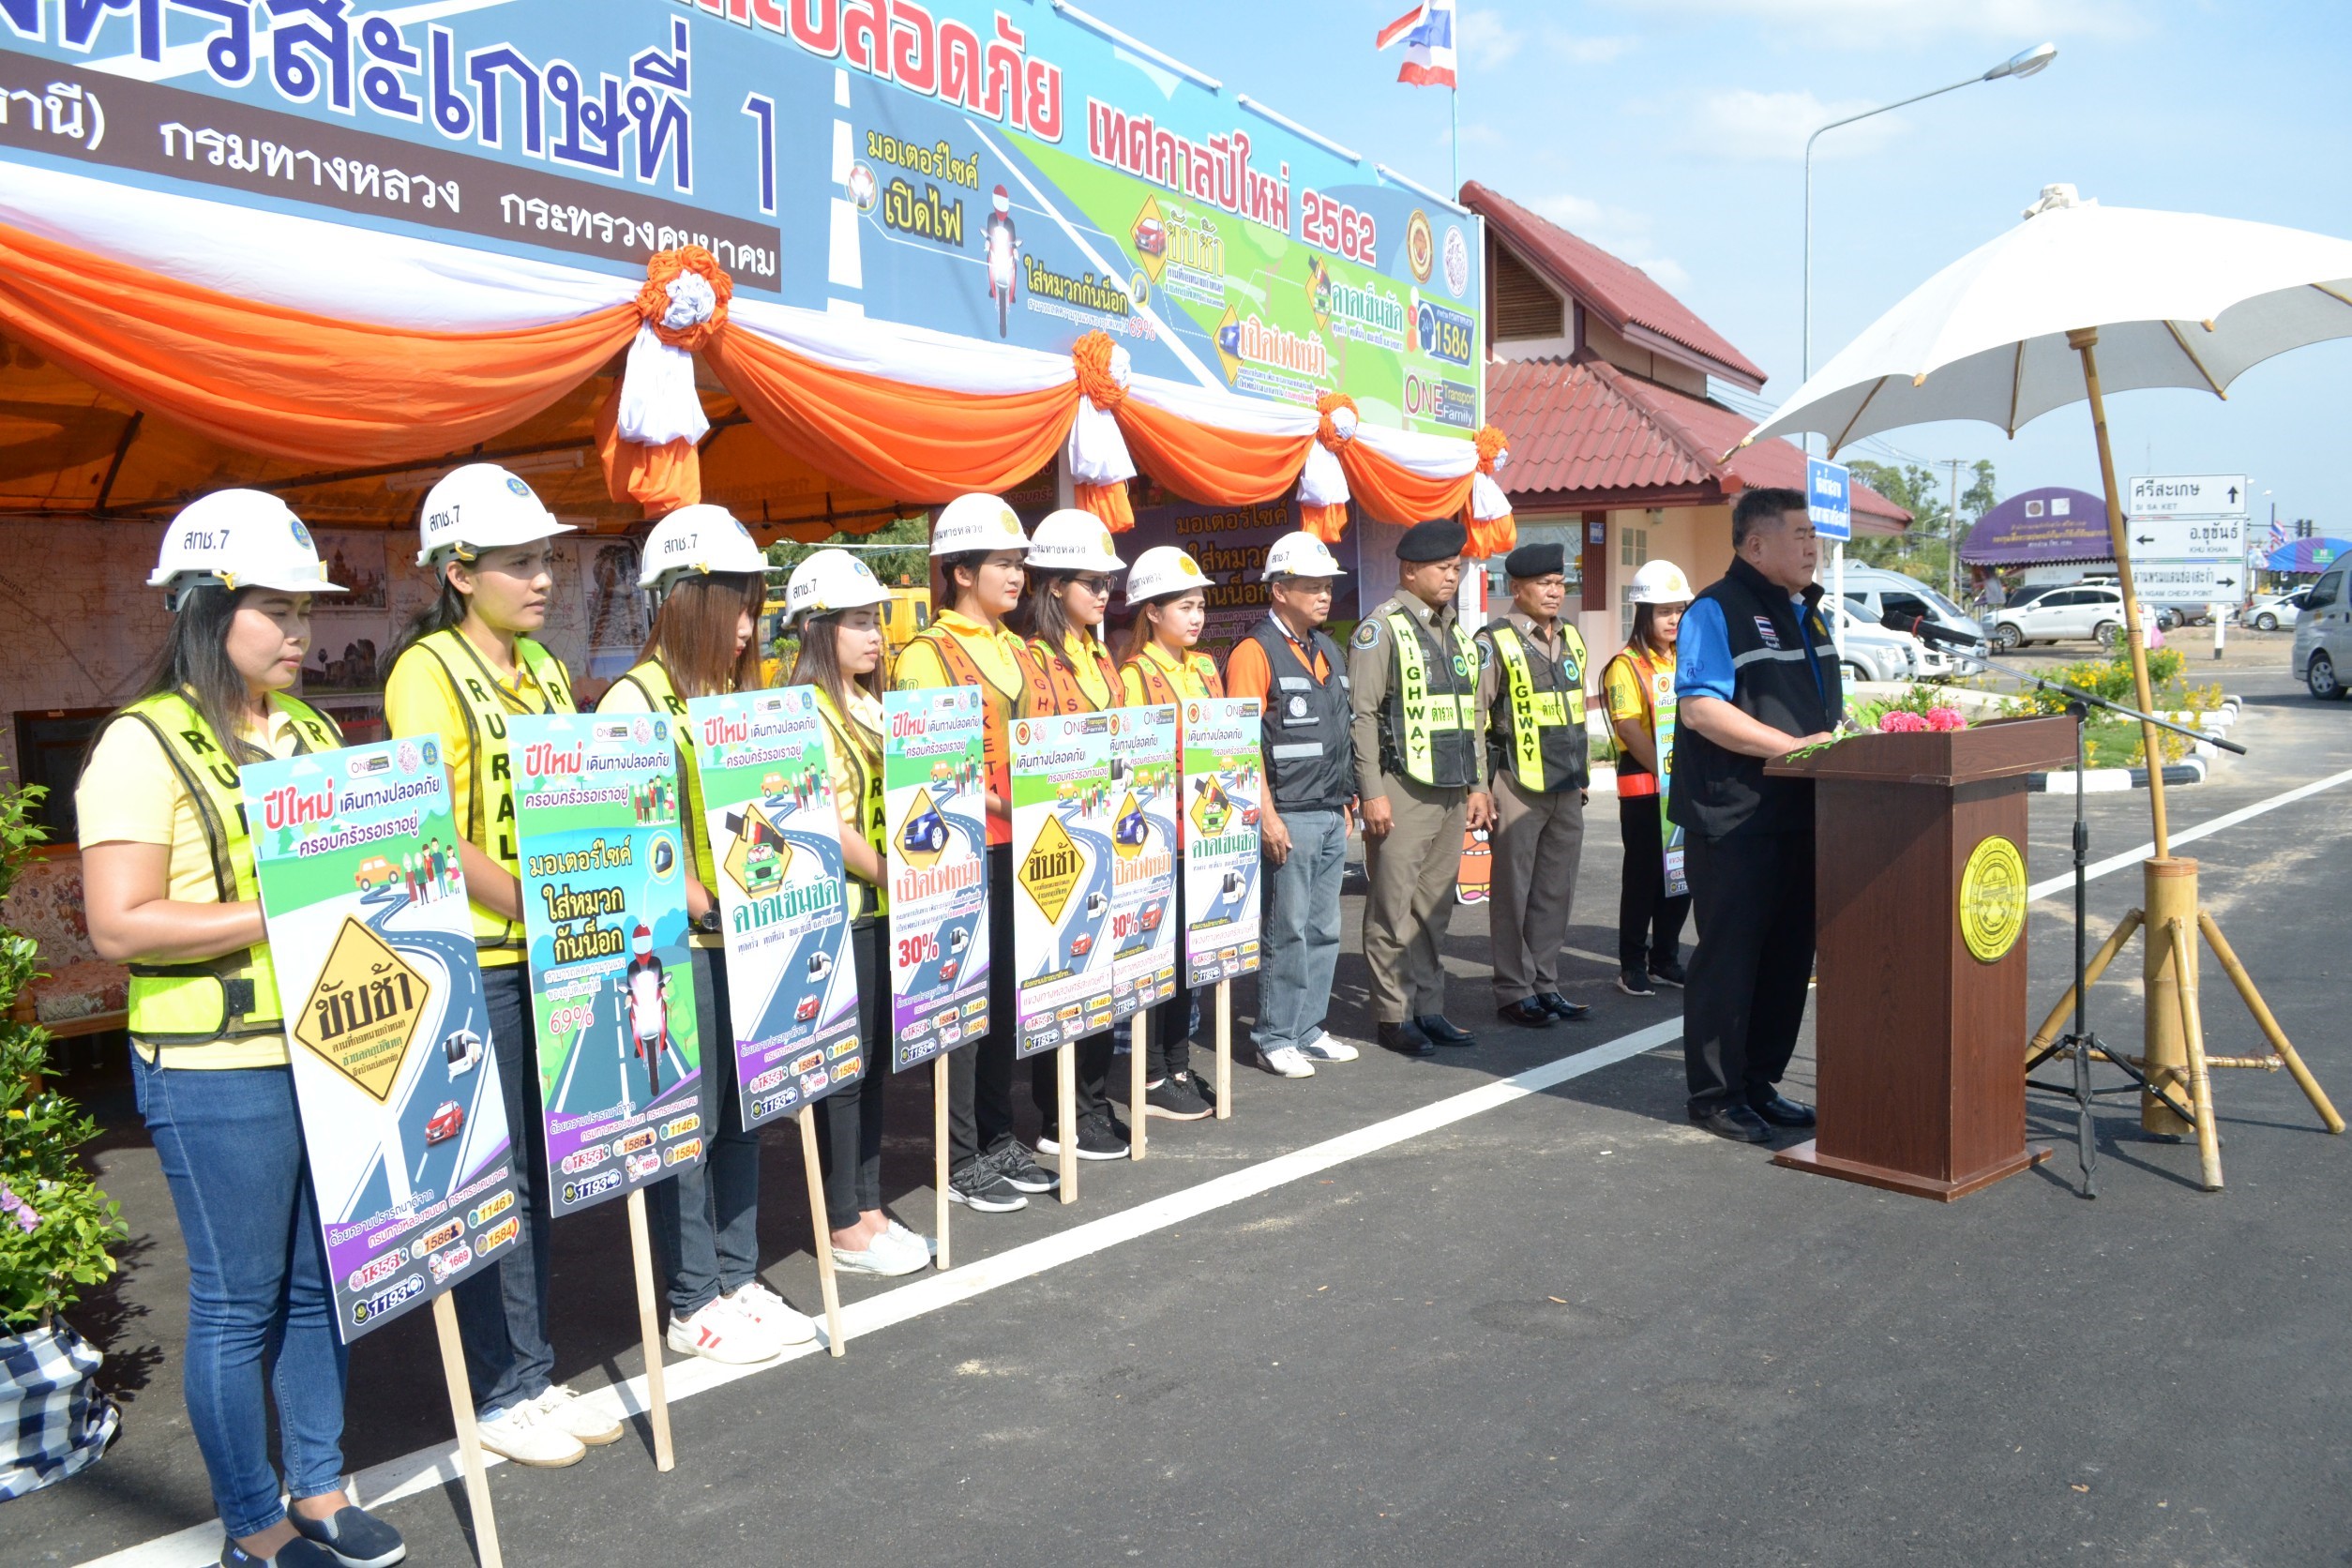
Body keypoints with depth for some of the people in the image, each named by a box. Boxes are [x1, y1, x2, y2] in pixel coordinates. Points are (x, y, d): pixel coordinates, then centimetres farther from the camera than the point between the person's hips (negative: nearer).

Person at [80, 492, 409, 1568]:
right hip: (218, 1075, -7)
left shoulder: (309, 733, 11)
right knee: (239, 1301, 5)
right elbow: (119, 926, -17)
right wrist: (278, 915, -21)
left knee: (322, 1281, 15)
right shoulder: (145, 745, -11)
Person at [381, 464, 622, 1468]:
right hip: (471, 960, -7)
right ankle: (503, 1394, 16)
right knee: (493, 1178, 2)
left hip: (551, 955, 7)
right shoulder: (429, 671, -10)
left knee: (537, 1169, 14)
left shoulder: (543, 671, 14)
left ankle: (535, 1372, 26)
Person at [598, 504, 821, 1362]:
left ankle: (738, 1280, 26)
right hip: (680, 946, -7)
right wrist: (708, 908, -19)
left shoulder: (739, 696, 14)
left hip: (747, 942, 7)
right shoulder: (636, 699, -9)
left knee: (744, 1116, 13)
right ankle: (693, 1306, 14)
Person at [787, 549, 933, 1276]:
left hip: (887, 910, 8)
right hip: (838, 912, -8)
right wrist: (895, 878, -16)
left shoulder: (874, 706, 15)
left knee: (878, 1058, 13)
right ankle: (845, 1228, 12)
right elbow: (828, 826, -18)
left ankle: (868, 1208, 24)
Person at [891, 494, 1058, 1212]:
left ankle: (999, 1137, 25)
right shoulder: (925, 655, -7)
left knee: (1009, 995, 13)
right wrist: (985, 804, -22)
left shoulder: (1020, 651, 15)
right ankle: (960, 1159, 10)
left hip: (1022, 849, 7)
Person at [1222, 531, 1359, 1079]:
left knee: (1324, 930, 12)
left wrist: (1345, 802, 18)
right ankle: (1276, 1039, 8)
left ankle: (1309, 1030, 22)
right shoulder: (1255, 652, -9)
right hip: (1288, 816, -8)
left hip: (1331, 816, 8)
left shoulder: (1328, 651, 16)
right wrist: (1267, 816, -18)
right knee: (1286, 932, -2)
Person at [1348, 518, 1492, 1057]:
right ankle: (1393, 1017, 6)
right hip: (1403, 792, -7)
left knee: (1434, 909, 11)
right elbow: (1361, 714, -11)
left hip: (1452, 793, 7)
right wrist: (1372, 793, -16)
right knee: (1393, 909, -2)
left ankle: (1429, 1008, 19)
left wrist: (1477, 784, 17)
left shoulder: (1455, 630, 18)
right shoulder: (1382, 627, -5)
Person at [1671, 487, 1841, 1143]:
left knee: (1788, 956, 13)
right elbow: (1700, 708, -20)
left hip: (1801, 815, 9)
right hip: (1735, 822, -9)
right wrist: (1797, 745, -22)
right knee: (1728, 956, -2)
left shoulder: (1807, 612, 18)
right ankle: (1715, 1095, 8)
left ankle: (1758, 1083, 25)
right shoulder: (1718, 611, -10)